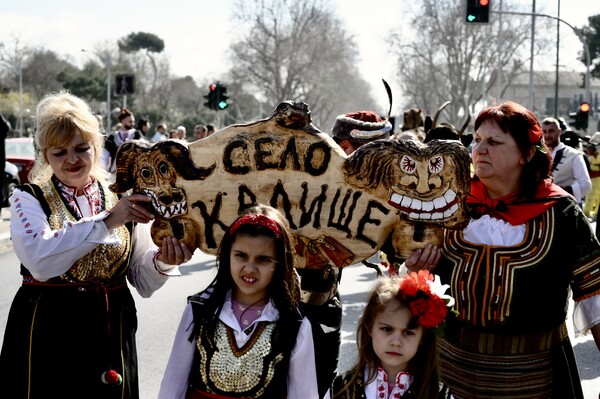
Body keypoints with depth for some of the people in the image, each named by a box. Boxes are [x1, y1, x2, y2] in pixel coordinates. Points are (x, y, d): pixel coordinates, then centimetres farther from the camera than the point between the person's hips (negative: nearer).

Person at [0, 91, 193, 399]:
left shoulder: (123, 200, 5)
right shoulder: (29, 200, -2)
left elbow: (143, 281, 7)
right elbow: (39, 260, -22)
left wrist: (162, 262, -15)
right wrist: (106, 221, -26)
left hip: (112, 338, 2)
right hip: (48, 338, -2)